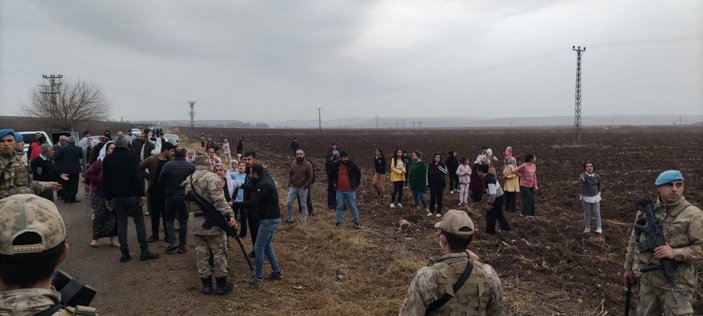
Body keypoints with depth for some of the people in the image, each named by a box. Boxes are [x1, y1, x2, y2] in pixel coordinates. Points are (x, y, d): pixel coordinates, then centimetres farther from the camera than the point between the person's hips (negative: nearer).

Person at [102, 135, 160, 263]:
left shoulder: (107, 159, 8)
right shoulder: (132, 156, -7)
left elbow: (105, 180, 10)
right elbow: (138, 177, -14)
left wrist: (108, 198, 16)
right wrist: (141, 194, -10)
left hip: (116, 196, 4)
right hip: (131, 195, -4)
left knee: (121, 223, 9)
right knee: (139, 222, 2)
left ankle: (124, 253, 7)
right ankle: (144, 252, 3)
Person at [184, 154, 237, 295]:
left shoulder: (188, 179, 12)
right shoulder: (211, 177, -14)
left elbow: (187, 203, 19)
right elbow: (219, 201, -22)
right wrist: (230, 215, -22)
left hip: (196, 222, 7)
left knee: (201, 252, 12)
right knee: (219, 252, 4)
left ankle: (206, 284, 19)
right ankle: (221, 284, 11)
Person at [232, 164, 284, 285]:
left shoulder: (263, 185, -22)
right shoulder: (265, 180, 10)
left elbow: (253, 203, -26)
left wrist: (234, 205, -21)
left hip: (269, 220, -10)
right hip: (272, 219, 10)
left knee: (259, 248, -1)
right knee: (267, 246, 19)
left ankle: (258, 277, 8)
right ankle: (276, 272, 24)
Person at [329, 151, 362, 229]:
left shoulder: (352, 164, -6)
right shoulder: (335, 165, -2)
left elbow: (358, 173, 7)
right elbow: (331, 175, 16)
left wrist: (356, 184, 4)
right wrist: (333, 183, 6)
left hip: (350, 190, -1)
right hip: (340, 190, 1)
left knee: (353, 207, 5)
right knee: (339, 207, 11)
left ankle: (356, 222, 15)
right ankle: (338, 221, 24)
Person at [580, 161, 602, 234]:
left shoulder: (597, 176, -6)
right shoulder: (584, 175, -18)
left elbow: (600, 184, 14)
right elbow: (582, 177, -45)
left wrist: (598, 192, 8)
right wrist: (580, 178, -68)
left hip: (595, 197, 2)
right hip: (586, 197, -2)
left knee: (596, 212, 4)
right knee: (587, 213, 9)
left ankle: (599, 228, 17)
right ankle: (587, 228, 23)